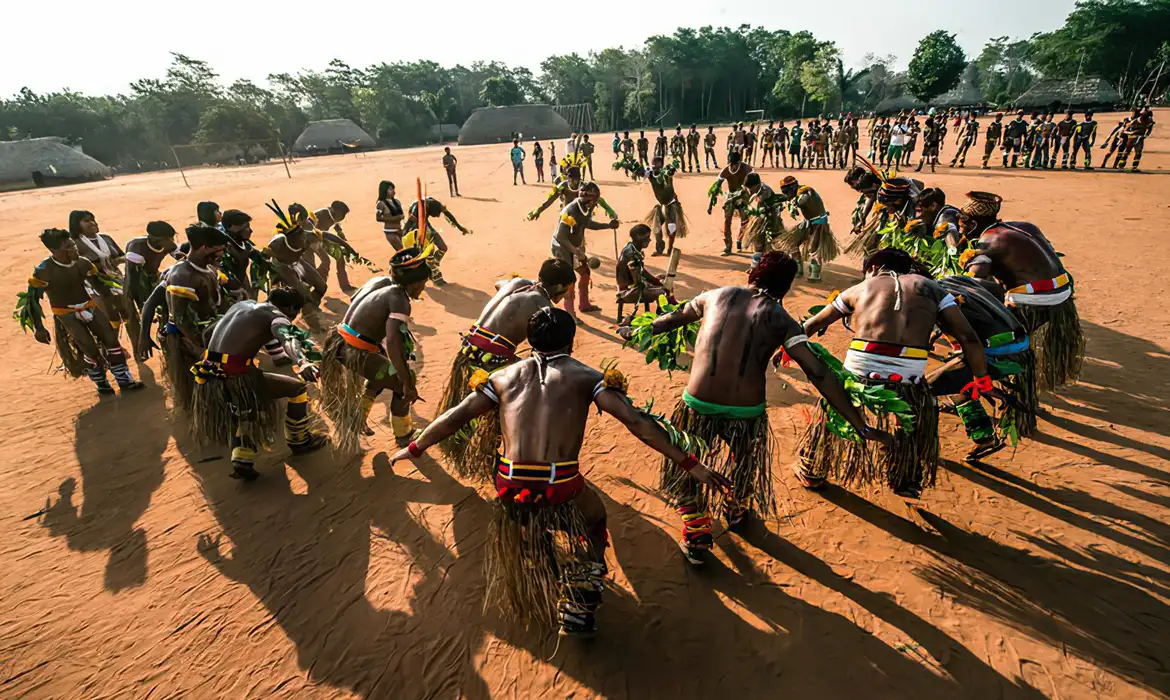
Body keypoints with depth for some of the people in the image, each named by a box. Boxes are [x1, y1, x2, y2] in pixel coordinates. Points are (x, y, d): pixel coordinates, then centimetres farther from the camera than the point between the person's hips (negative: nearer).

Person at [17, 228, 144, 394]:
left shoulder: (82, 263, -9)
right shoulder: (43, 271, -21)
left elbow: (99, 284, 7)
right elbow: (32, 298, -13)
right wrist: (38, 328, -14)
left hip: (90, 307, 4)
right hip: (67, 315, -4)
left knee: (112, 340, -2)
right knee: (91, 350, -9)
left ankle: (124, 380, 8)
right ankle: (101, 383, 14)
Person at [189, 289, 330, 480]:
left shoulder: (243, 304, 19)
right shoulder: (276, 315, -4)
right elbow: (287, 340, -29)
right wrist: (302, 363, -45)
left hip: (210, 377, 9)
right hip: (235, 377, -8)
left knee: (246, 413, 33)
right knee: (298, 388, 7)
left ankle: (242, 460, 19)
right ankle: (299, 441, 23)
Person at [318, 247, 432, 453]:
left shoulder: (380, 281, 4)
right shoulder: (399, 299, -19)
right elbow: (392, 342, -31)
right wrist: (409, 384, -27)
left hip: (340, 343, 8)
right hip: (356, 354, -8)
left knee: (385, 372, 30)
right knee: (401, 385, 7)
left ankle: (359, 418, 37)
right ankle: (403, 436, 21)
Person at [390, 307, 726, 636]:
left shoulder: (505, 376, 12)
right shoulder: (586, 377, 4)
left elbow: (456, 417, 15)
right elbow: (636, 422, -4)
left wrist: (413, 449, 29)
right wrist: (689, 463, -1)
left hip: (510, 488, 3)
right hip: (562, 491, -3)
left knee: (521, 524, 38)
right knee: (593, 522, 30)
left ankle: (520, 595, 56)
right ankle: (577, 613, 26)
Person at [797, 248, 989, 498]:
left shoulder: (859, 289, 16)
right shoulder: (930, 286, 16)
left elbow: (812, 325, 23)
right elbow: (968, 338, 8)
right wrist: (982, 378, 17)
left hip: (859, 375, 0)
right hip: (908, 382, 1)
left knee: (830, 415, 26)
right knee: (921, 416, 32)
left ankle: (811, 473, 42)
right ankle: (907, 482, 43)